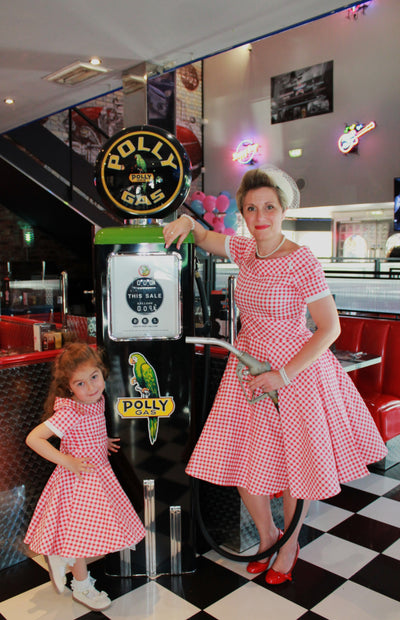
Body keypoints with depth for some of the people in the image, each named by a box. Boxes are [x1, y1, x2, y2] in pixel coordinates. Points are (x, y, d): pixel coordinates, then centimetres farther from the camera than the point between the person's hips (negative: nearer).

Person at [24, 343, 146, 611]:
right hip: (79, 479, -8)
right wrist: (67, 461, -27)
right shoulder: (70, 412, -28)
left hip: (98, 473, 8)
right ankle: (82, 587, 30)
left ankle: (60, 558, 41)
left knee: (83, 532, 19)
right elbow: (33, 438, -31)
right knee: (80, 532, 9)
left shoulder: (96, 401, -3)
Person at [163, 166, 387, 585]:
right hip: (248, 365, 6)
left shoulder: (301, 261, -18)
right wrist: (187, 221, -5)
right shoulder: (245, 250, 0)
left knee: (292, 463, 10)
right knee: (238, 460, 10)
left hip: (295, 369, -5)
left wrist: (283, 375, -20)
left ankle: (290, 543, 38)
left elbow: (330, 329, -16)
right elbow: (205, 238, 18)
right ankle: (266, 534, 37)